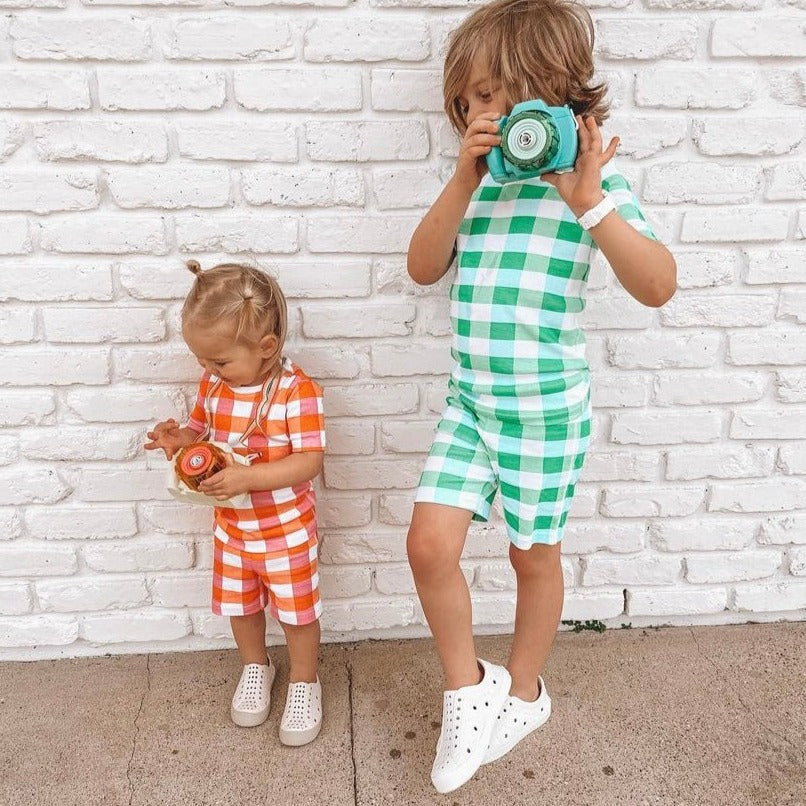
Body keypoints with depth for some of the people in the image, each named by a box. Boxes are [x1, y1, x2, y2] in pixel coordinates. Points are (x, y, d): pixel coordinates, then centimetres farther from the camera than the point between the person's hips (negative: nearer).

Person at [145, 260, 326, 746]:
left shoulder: (297, 390, -26)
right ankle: (255, 666, 49)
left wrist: (248, 477, -37)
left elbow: (310, 461, -28)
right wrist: (182, 438, -14)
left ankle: (304, 681, 37)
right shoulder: (214, 384, -6)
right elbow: (204, 429, 9)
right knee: (239, 603, 21)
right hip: (232, 525, 6)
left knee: (296, 607, 12)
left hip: (287, 528, -5)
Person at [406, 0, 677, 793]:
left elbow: (657, 285, -18)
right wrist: (464, 182, -13)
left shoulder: (592, 181, -9)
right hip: (469, 397, 4)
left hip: (546, 405, -3)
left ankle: (523, 691, 40)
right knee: (430, 542, -6)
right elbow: (423, 268, -3)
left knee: (533, 553, 13)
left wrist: (589, 202, -27)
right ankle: (467, 688, 21)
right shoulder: (478, 177, 5)